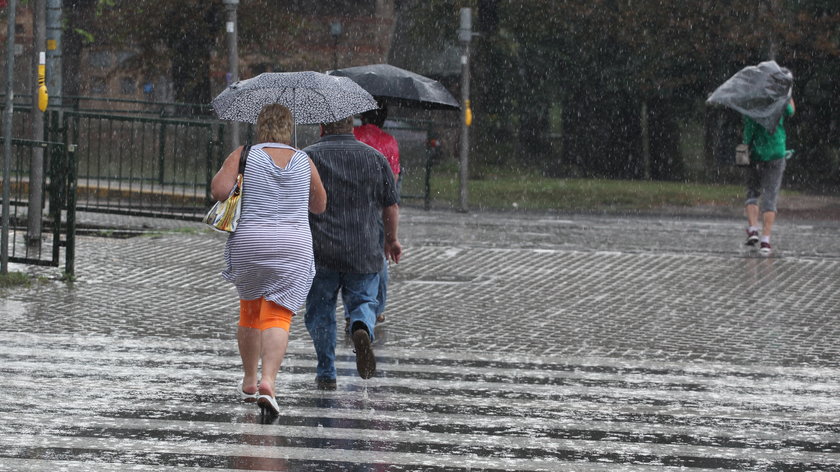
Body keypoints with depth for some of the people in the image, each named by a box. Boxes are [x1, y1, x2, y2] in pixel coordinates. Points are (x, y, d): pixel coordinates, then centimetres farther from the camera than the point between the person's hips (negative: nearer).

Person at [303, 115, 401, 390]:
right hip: (365, 254, 1)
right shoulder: (376, 159, 7)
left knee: (320, 313, 10)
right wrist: (391, 239, 24)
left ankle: (326, 375, 8)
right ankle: (362, 328, -21)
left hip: (320, 252, -1)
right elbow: (391, 207, 9)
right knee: (362, 300, 12)